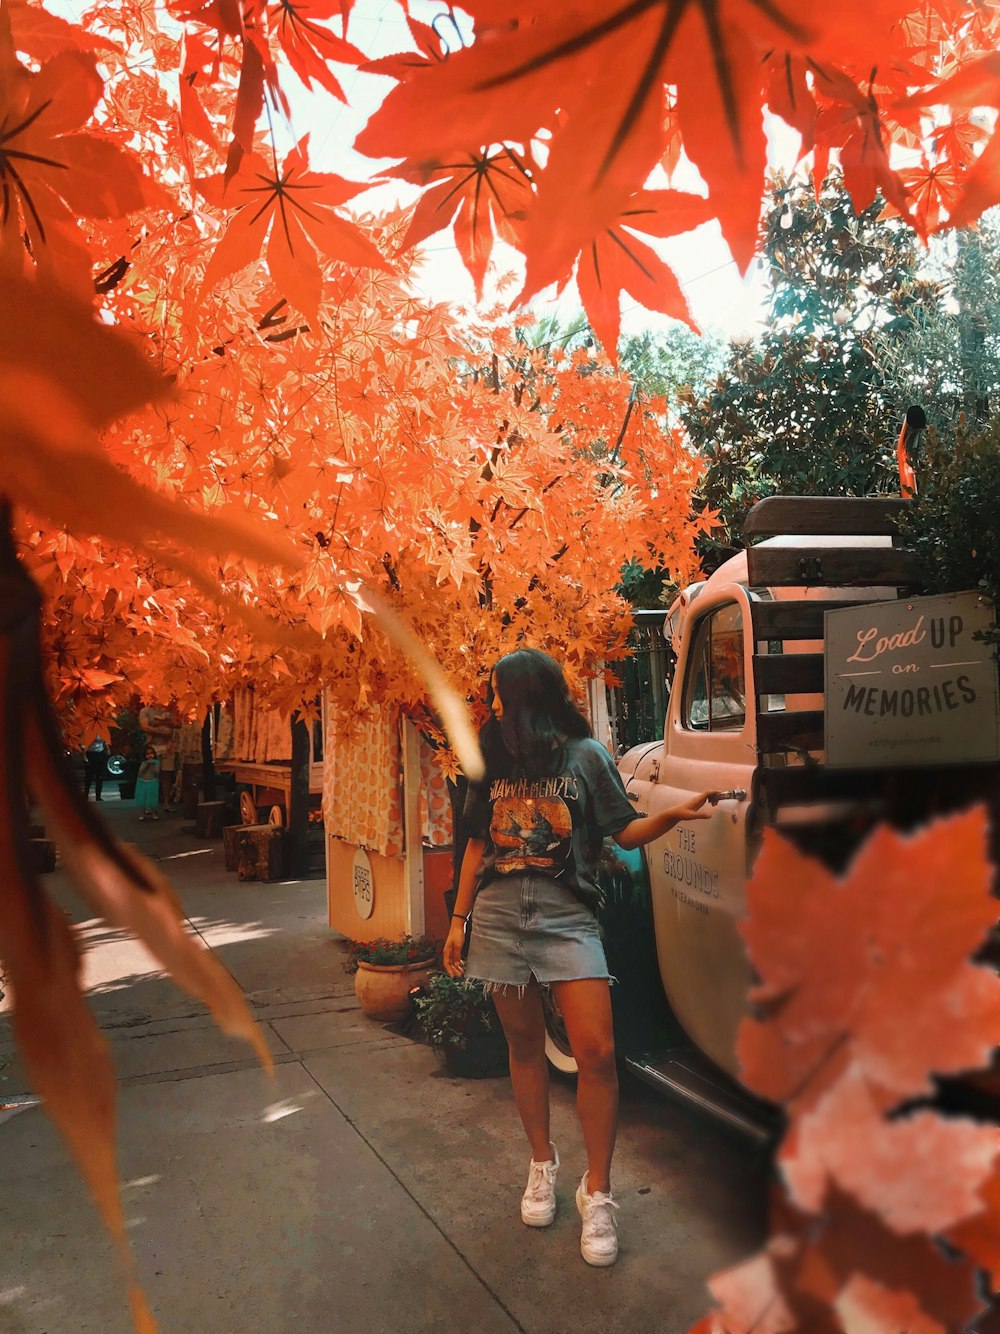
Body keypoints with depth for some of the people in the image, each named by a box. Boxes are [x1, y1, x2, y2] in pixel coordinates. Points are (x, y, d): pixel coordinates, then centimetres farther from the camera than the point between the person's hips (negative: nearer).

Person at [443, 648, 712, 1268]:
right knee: (525, 1045, 12)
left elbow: (625, 832, 1)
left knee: (597, 1052, -11)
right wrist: (459, 920, 15)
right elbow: (478, 845, 16)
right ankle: (543, 1165, 30)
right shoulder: (494, 762, 12)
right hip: (499, 916, 4)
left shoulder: (586, 755, 2)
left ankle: (598, 1193, 5)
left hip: (567, 916, -3)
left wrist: (674, 814, -18)